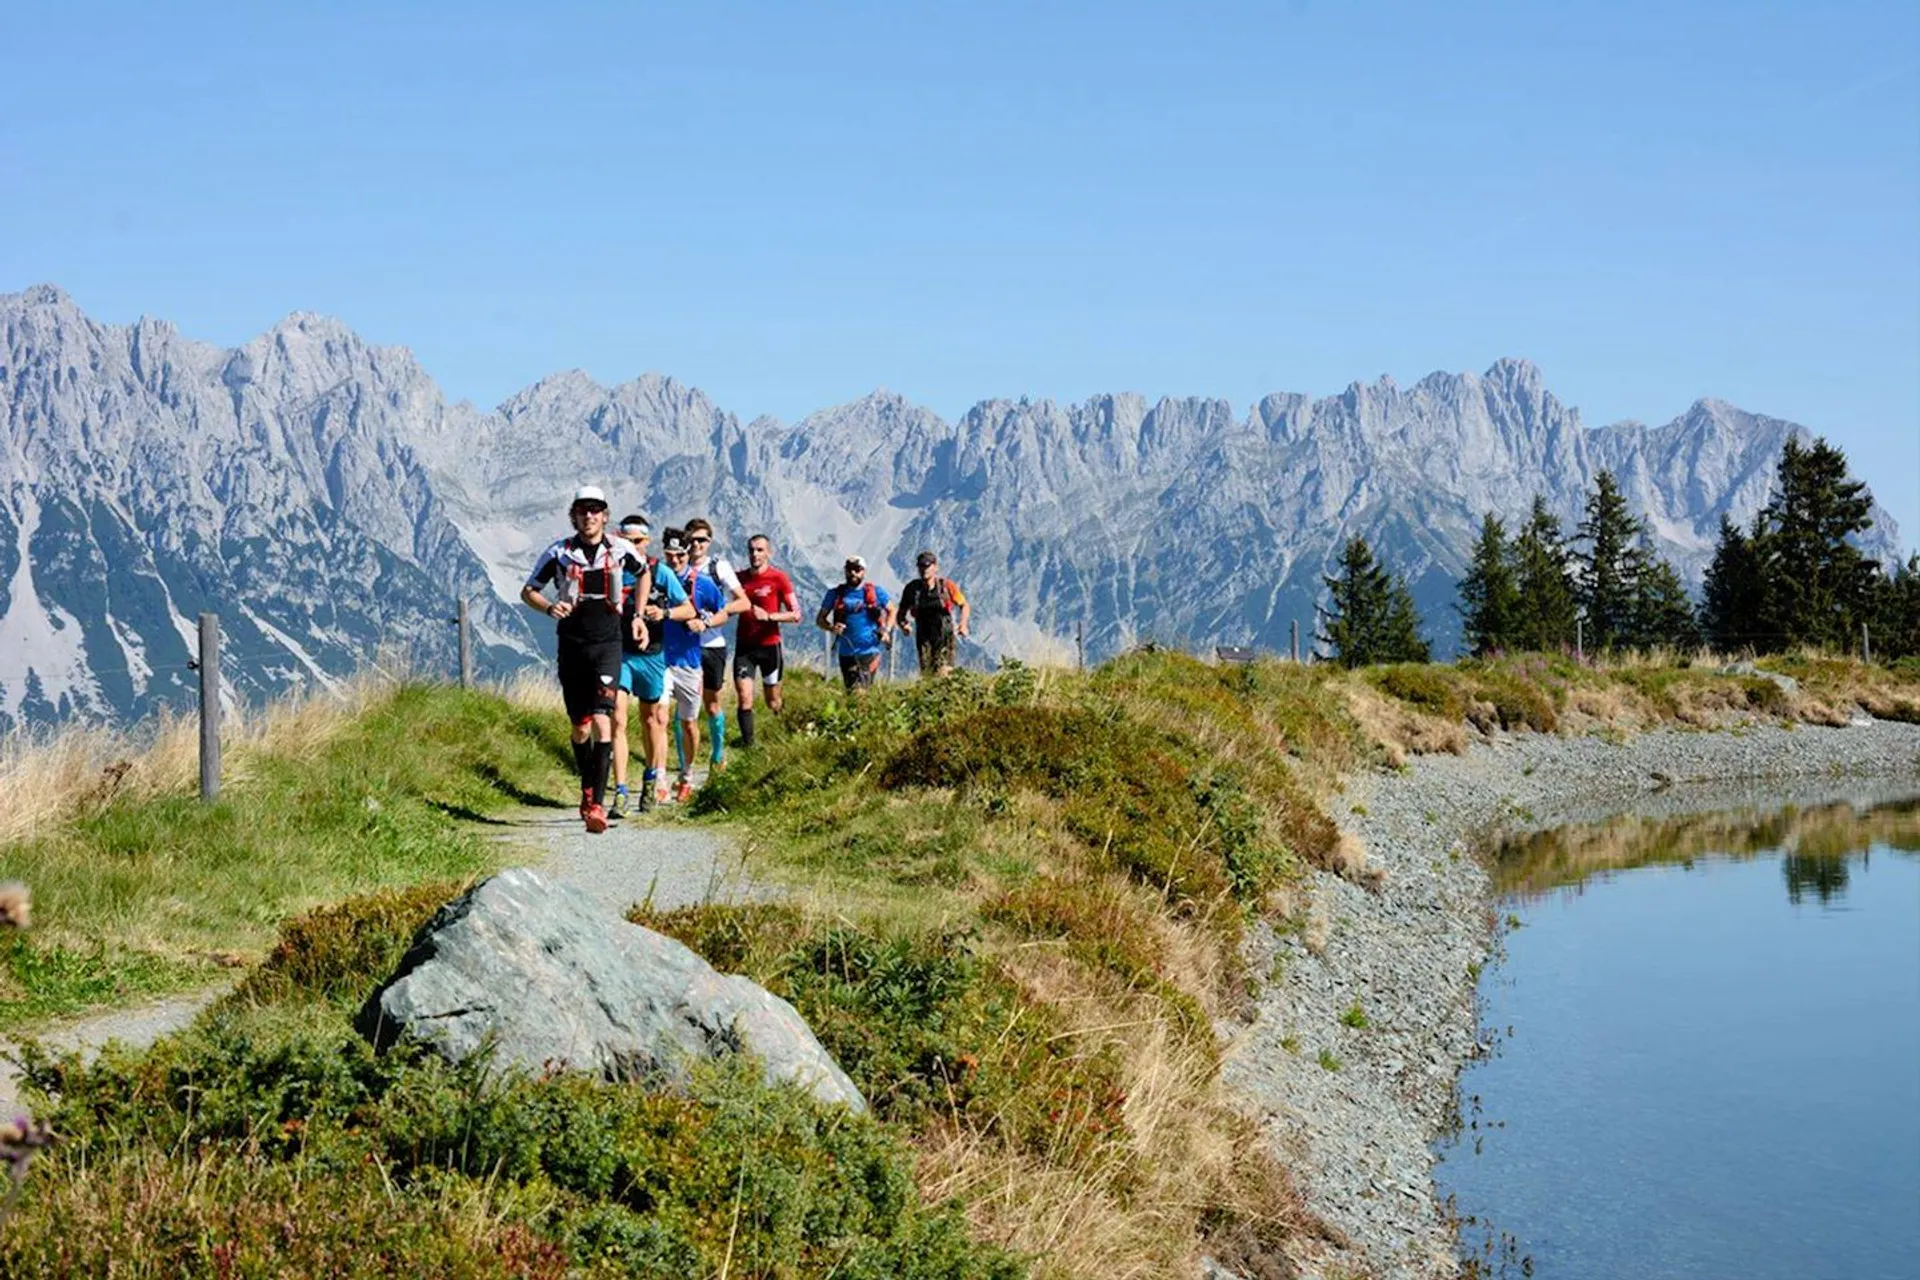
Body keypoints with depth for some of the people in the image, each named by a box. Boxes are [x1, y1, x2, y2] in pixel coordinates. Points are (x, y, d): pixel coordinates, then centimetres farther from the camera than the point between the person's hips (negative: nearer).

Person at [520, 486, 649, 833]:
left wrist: (637, 615, 16)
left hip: (608, 644, -1)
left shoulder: (620, 550, 1)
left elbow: (644, 571, 23)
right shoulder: (559, 553, -1)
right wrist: (549, 607, -14)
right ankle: (587, 790, 32)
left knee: (602, 721, -16)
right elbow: (527, 591, 7)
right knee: (580, 727, 9)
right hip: (572, 645, 1)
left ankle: (597, 804, -20)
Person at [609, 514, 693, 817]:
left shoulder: (661, 572, -3)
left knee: (651, 718, 17)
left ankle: (652, 777, 39)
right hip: (618, 653, -1)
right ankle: (620, 793, -17)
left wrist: (665, 613, -18)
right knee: (618, 719, -14)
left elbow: (689, 610, 1)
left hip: (651, 655, 1)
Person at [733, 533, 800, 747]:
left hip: (769, 645, -2)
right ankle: (747, 744, -5)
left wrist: (768, 616, -20)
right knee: (745, 700, -9)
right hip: (744, 646, 2)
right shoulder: (740, 578, 4)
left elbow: (795, 614, -8)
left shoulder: (778, 578, -7)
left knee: (773, 703, 7)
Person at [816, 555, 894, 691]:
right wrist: (831, 627, -13)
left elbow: (891, 611, 15)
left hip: (870, 650, -2)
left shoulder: (875, 591, 4)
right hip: (846, 653, 2)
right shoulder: (835, 594, 6)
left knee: (861, 690, -11)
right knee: (851, 691, 2)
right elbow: (819, 619, 10)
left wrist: (887, 631, -2)